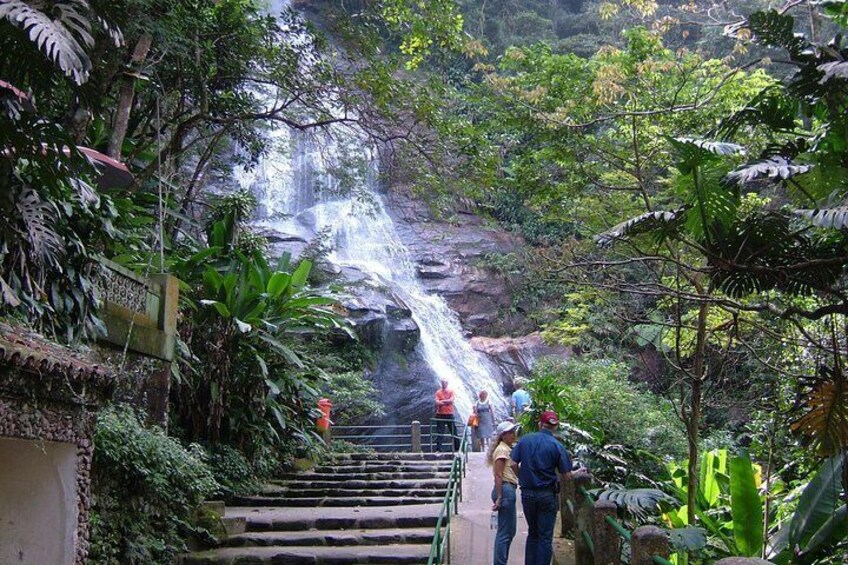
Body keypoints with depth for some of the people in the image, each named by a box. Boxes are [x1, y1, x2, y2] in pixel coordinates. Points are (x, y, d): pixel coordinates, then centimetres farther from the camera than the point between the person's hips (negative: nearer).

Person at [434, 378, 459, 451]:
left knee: (454, 431, 7)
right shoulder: (438, 392, 2)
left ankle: (457, 448, 17)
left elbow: (451, 400, -11)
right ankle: (438, 449, 0)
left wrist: (442, 401, -8)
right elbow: (437, 402, -10)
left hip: (449, 414, 1)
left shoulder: (451, 391, 4)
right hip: (440, 414, -1)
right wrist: (447, 402, -11)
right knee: (439, 432, -2)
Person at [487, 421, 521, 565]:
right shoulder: (502, 450, -11)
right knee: (505, 532, -6)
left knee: (510, 530, 16)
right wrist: (499, 498, -21)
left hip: (509, 490, 10)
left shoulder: (507, 449, 18)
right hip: (505, 490, -10)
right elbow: (498, 475, -17)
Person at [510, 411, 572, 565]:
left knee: (532, 533, 19)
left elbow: (513, 464, -2)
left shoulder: (524, 440, -2)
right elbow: (565, 475, -7)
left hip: (527, 493, 4)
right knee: (545, 536, 6)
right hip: (547, 495, -3)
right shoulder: (556, 445, -10)